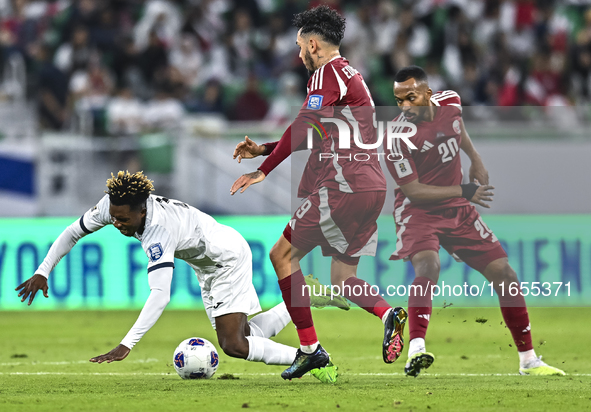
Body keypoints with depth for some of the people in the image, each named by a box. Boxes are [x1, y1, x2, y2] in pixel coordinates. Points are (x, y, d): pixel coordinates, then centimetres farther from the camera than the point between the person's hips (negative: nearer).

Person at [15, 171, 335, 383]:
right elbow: (73, 232, -2)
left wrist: (126, 345, -53)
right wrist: (43, 272, -10)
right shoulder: (113, 204, -20)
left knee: (233, 345, -18)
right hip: (208, 267, 9)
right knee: (241, 338, 16)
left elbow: (160, 296, -49)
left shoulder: (159, 230, -41)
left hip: (230, 257, -9)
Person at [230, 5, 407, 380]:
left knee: (283, 254, -2)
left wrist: (263, 171, -13)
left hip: (343, 187, -10)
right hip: (372, 186, 10)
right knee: (343, 278, 12)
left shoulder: (328, 73, -6)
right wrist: (264, 149, 24)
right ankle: (389, 314, -15)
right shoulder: (350, 75, 25)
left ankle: (310, 347, -8)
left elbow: (304, 128, -17)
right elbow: (314, 136, 30)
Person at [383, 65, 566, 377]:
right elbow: (413, 190, -20)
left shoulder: (450, 102, -5)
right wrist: (463, 192, -19)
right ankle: (416, 349, -44)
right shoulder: (399, 136, -22)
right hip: (418, 210, -6)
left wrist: (476, 160, 21)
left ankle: (529, 360, 14)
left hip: (456, 210, 6)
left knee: (503, 273, 3)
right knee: (427, 266, -34)